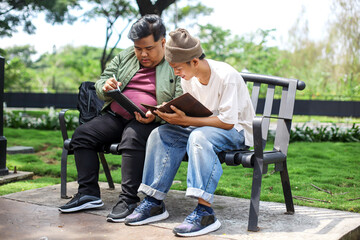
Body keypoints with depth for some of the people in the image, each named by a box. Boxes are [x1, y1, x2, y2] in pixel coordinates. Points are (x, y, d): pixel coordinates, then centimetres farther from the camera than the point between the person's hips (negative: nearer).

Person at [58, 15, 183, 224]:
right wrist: (106, 87, -7)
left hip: (151, 122, -6)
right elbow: (101, 82, 19)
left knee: (132, 138, -36)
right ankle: (89, 193, -6)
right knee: (82, 134, -11)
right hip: (116, 117, 7)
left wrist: (156, 115, -27)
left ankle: (129, 199, -28)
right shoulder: (125, 57, 16)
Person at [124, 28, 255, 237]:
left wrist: (185, 120, -29)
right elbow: (190, 113, 7)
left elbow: (228, 121, -26)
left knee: (199, 136, -37)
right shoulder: (188, 78, 0)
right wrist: (173, 115, -15)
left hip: (237, 130, -7)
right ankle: (154, 202, -14)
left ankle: (205, 211, -39)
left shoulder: (226, 76, -22)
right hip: (205, 127, 7)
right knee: (161, 134, -14)